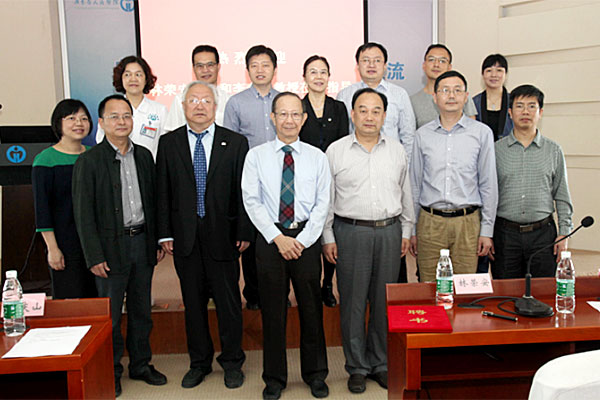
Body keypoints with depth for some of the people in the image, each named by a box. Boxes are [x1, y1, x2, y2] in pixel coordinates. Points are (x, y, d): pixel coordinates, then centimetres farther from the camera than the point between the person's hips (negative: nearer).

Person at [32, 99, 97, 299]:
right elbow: (42, 208, -7)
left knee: (96, 297, 9)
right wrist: (52, 249, -11)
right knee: (69, 300, -1)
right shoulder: (45, 160, -6)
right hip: (65, 243, -4)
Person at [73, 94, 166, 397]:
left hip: (142, 243, 5)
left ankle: (141, 364, 31)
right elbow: (83, 214, -9)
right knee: (110, 314, 7)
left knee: (141, 310, 15)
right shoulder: (88, 161, -7)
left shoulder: (144, 156, 8)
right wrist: (94, 256, -13)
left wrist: (158, 242, 9)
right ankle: (110, 371, 24)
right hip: (111, 247, -4)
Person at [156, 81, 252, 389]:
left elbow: (244, 191, -1)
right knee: (193, 302, 12)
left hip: (222, 234, -1)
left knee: (229, 301, 8)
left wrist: (244, 232, -5)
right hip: (185, 237, 2)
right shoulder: (168, 143, 5)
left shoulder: (236, 143, 1)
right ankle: (199, 362, 29)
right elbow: (163, 192, 4)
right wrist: (165, 233, -1)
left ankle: (232, 362, 25)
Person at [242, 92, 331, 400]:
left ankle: (315, 375, 28)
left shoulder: (317, 157, 4)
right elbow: (251, 201, -3)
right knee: (272, 311, 7)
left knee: (311, 308, 10)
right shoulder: (256, 156, 2)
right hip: (270, 238, 0)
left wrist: (302, 239, -9)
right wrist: (278, 238, -11)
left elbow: (322, 203, 1)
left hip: (306, 238, 1)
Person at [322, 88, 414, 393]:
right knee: (353, 302, 3)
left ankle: (380, 363, 24)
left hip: (389, 232, 3)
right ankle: (357, 367, 17)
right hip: (350, 233, -2)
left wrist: (406, 231, 12)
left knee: (384, 301, 9)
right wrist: (327, 237, -1)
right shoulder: (336, 151, 1)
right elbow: (326, 199, 2)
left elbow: (406, 194, 15)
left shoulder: (397, 150, 9)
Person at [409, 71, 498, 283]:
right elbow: (414, 185, 10)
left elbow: (488, 184, 4)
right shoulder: (422, 134, 7)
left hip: (467, 222, -1)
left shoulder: (482, 133, 3)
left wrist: (487, 230, 0)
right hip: (430, 221, 1)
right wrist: (412, 229, 8)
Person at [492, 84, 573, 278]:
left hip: (543, 233, 1)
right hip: (505, 234, -1)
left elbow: (562, 197, 9)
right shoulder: (496, 149, 3)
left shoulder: (554, 150, 7)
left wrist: (564, 233, 1)